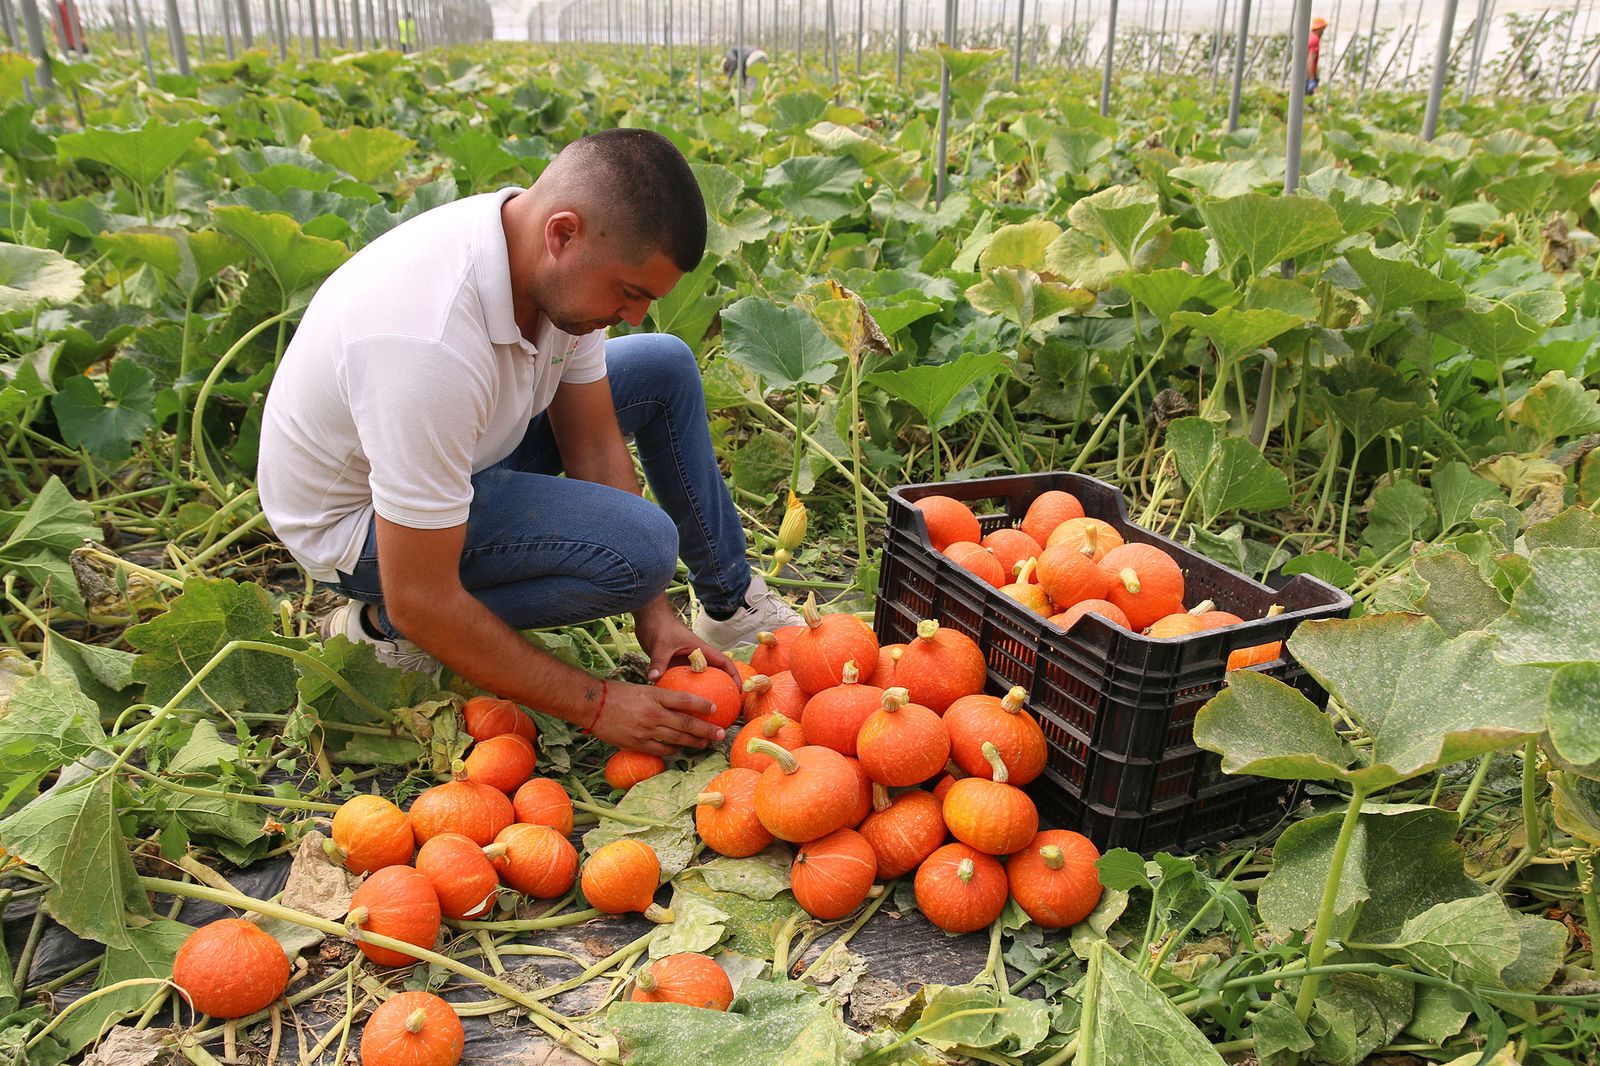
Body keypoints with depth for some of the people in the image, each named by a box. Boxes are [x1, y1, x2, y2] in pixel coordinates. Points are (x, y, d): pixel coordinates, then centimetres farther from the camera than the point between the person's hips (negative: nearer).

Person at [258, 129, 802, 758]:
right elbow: (420, 604, -34)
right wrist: (595, 706, -26)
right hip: (359, 521, -8)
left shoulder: (564, 266, -16)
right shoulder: (433, 346, -41)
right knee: (642, 547, -26)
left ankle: (731, 605, 17)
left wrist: (653, 618, -9)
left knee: (665, 368, 4)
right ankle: (381, 627, -8)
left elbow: (594, 447, -5)